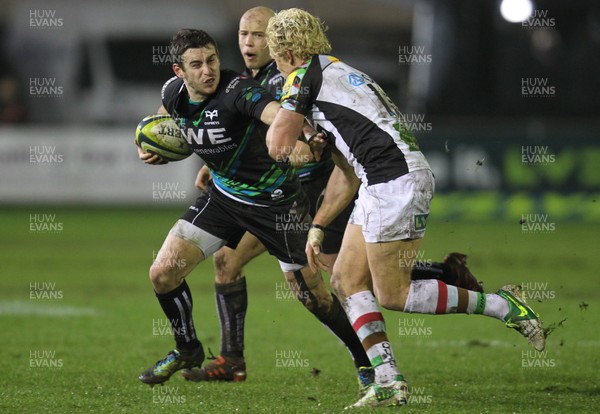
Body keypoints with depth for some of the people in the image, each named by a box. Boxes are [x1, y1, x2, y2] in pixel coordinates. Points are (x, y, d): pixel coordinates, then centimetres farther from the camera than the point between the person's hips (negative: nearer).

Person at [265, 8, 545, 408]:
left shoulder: (305, 76, -3)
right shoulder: (340, 74, 26)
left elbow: (278, 146, -4)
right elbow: (346, 173, 28)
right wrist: (317, 227, 29)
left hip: (396, 179, -10)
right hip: (382, 184, 10)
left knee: (394, 295, -4)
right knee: (347, 279, 10)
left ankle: (502, 305, -1)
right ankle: (389, 381, 4)